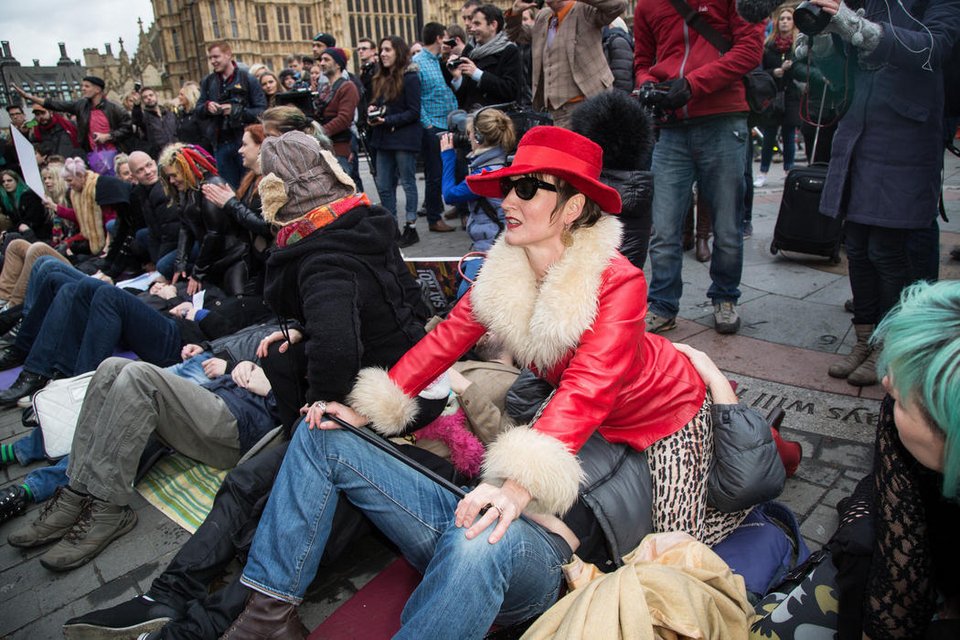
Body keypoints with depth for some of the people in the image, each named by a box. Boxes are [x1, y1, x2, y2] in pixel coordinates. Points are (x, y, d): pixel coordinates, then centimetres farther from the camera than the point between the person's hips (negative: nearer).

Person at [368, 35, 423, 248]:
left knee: (408, 183, 1)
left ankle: (411, 228, 10)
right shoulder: (381, 78, 14)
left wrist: (387, 120, -19)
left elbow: (414, 112, -13)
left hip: (404, 138, -8)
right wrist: (372, 110, -1)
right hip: (384, 139, 8)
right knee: (383, 186, 8)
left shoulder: (410, 77, -8)